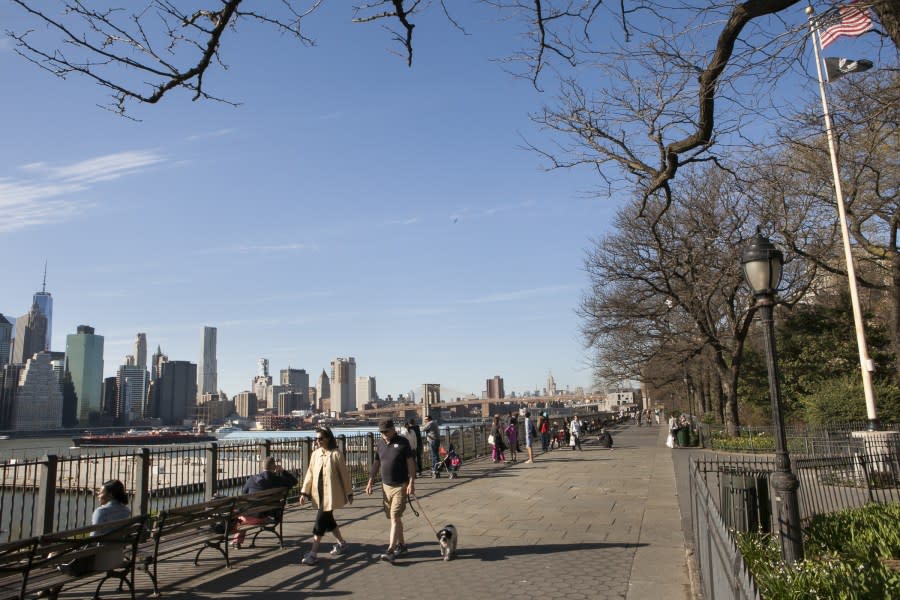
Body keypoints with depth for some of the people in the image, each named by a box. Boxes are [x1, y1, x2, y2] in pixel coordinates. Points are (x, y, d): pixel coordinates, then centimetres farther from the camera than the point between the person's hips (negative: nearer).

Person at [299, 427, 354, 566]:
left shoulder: (336, 454, -12)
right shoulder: (315, 453, 4)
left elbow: (344, 474, -6)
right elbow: (310, 473, 10)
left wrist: (349, 492, -2)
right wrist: (304, 492, 7)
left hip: (331, 494, -6)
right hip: (319, 493, 6)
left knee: (320, 521, -9)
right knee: (327, 519, 16)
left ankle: (313, 553, -2)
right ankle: (342, 543, 35)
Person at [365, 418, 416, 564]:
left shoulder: (402, 442, -9)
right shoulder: (380, 444, 6)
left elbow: (411, 463, -9)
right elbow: (376, 463, 13)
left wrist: (411, 483, -15)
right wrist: (370, 482, 9)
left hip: (401, 486, -6)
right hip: (386, 486, 6)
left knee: (395, 517, -10)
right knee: (394, 517, 13)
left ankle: (391, 550, -11)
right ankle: (401, 545, 27)